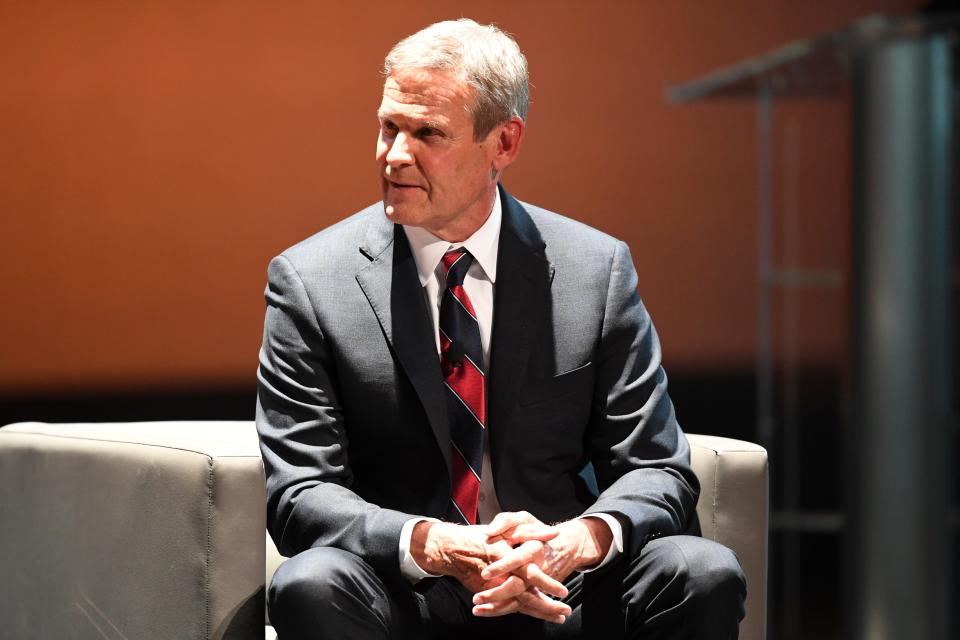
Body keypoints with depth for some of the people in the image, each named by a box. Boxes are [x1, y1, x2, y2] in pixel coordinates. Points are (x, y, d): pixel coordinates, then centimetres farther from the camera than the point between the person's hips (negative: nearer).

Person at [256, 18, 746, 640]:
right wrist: (430, 545, -25)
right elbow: (300, 492, -6)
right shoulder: (310, 282, -2)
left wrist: (580, 540, -21)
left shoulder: (598, 269, 2)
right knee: (311, 585, -33)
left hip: (556, 590, 2)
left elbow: (656, 471, 2)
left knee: (706, 573, -25)